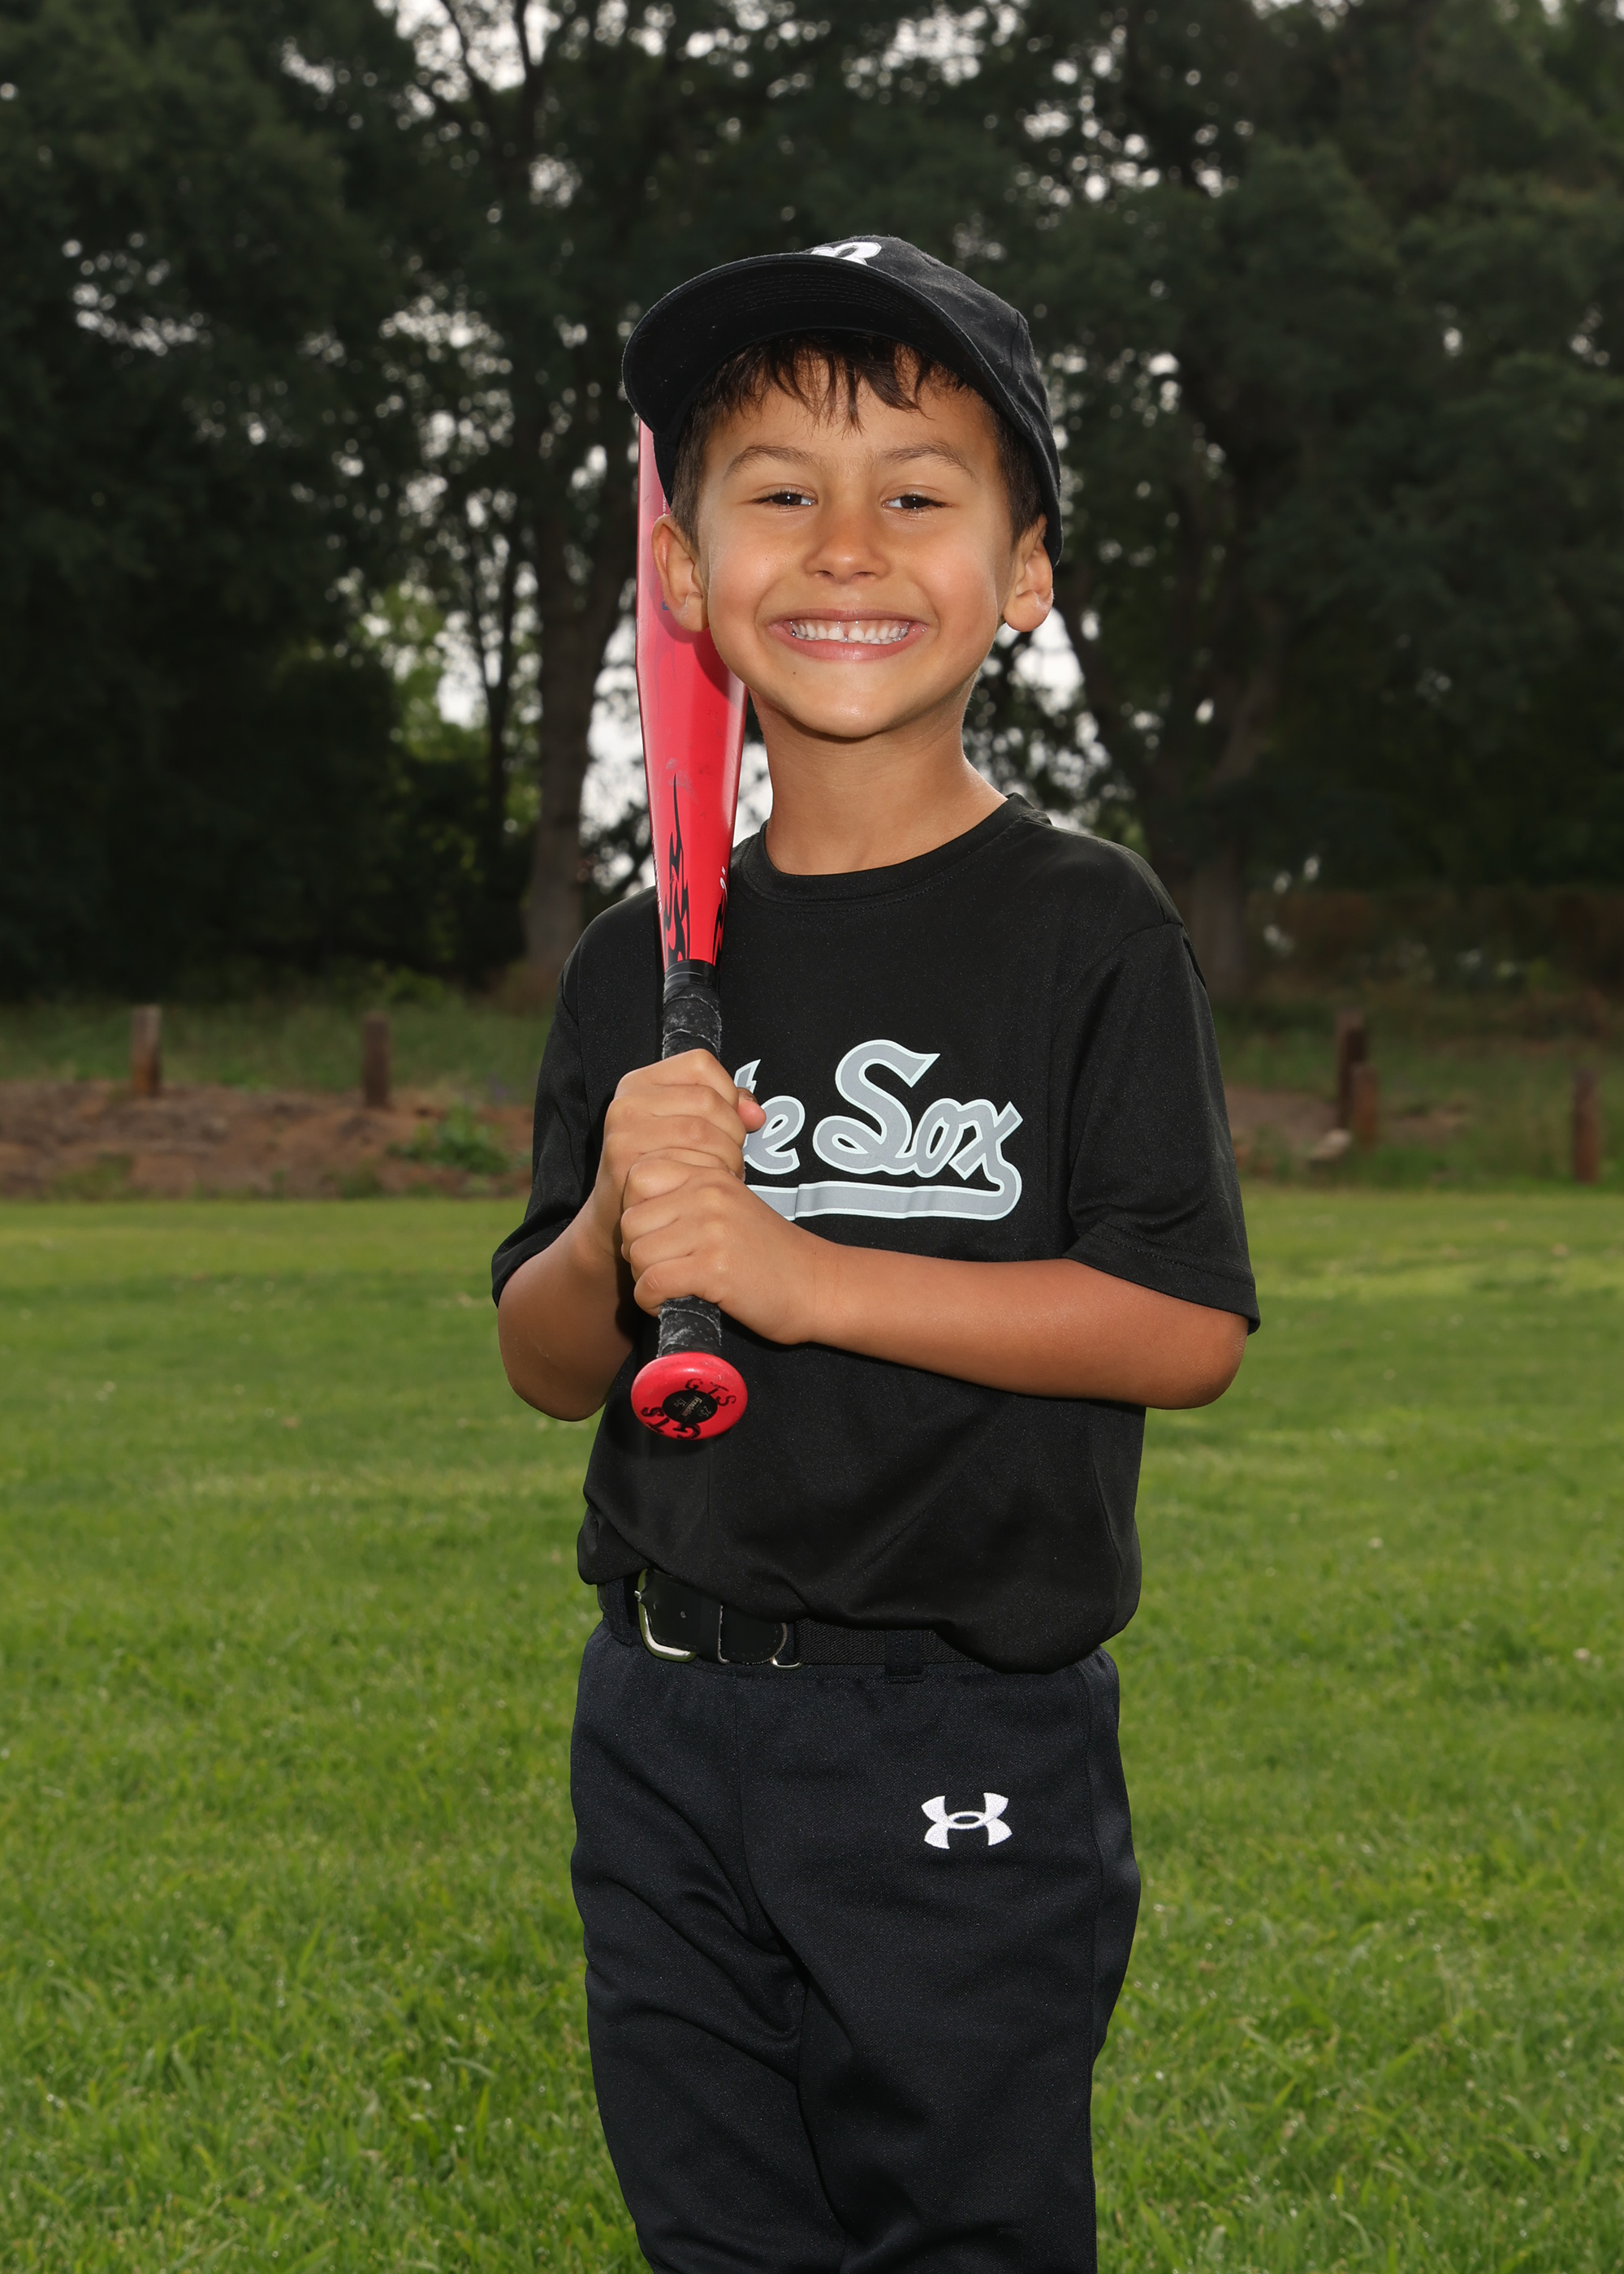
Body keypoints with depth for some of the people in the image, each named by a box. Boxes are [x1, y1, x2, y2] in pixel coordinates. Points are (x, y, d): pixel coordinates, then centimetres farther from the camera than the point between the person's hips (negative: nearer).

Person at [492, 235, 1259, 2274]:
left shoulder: (1086, 932, -8)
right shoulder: (639, 968, 5)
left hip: (968, 1744, -5)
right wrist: (613, 1238, -15)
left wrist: (792, 1272, -21)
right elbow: (544, 1365, 8)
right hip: (663, 1723, 5)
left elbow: (1187, 1326, -15)